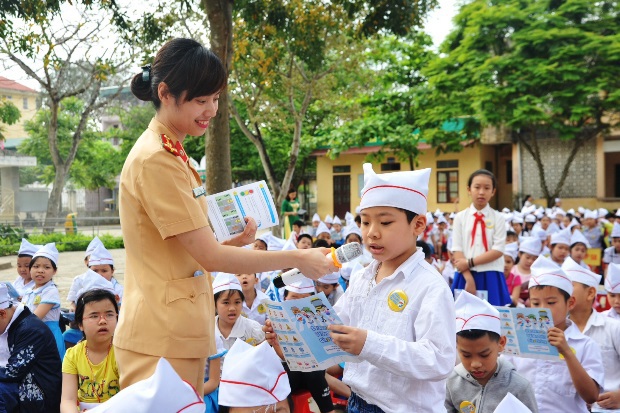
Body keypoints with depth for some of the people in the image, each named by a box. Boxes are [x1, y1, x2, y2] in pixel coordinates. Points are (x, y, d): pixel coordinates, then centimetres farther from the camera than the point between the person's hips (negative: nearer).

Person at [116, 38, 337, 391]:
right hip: (162, 338, -9)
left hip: (183, 333, 9)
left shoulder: (172, 153, 12)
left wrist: (235, 241, -1)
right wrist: (298, 259, -13)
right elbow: (211, 257, -19)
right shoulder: (156, 160, -17)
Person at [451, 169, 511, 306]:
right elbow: (457, 250, -3)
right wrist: (469, 279, -13)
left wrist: (470, 262, -13)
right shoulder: (460, 217, 3)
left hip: (491, 277, 0)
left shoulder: (498, 218, 3)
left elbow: (498, 250, -5)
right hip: (466, 276, 0)